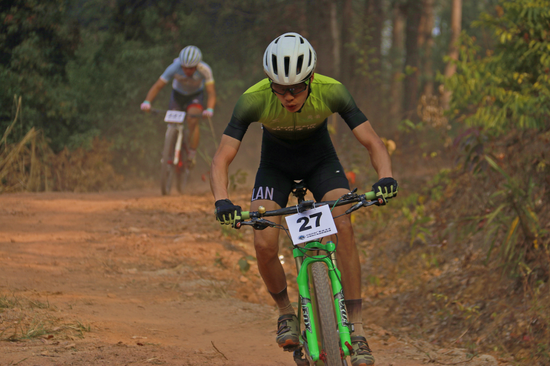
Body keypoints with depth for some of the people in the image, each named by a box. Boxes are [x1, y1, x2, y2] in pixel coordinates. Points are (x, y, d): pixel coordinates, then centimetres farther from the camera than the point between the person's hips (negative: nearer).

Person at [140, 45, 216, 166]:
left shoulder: (205, 70, -33)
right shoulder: (174, 68, -32)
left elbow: (211, 93, -34)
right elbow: (157, 86, -30)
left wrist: (209, 110, -54)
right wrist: (147, 102, -46)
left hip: (195, 95, -1)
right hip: (178, 94, 1)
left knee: (193, 120, -26)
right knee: (172, 126, -7)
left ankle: (192, 155, -14)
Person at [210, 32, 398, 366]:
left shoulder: (331, 92, -31)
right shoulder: (254, 100, -33)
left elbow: (372, 141, -29)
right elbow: (222, 159, -32)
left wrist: (386, 176, -49)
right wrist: (222, 201, -51)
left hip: (321, 161, 0)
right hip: (276, 166, 0)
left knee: (344, 228, -26)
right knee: (264, 244, -21)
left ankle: (357, 329, -20)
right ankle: (286, 312, 8)